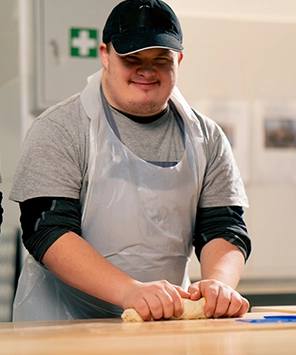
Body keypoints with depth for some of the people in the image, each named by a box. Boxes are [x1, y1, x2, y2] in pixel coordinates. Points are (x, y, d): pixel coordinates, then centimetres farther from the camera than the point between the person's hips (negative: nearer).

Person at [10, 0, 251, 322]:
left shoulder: (206, 139, 11)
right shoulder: (58, 129, -2)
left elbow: (224, 228, 6)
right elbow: (46, 229, -12)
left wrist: (218, 283, -17)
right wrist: (130, 291, -25)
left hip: (167, 325, 3)